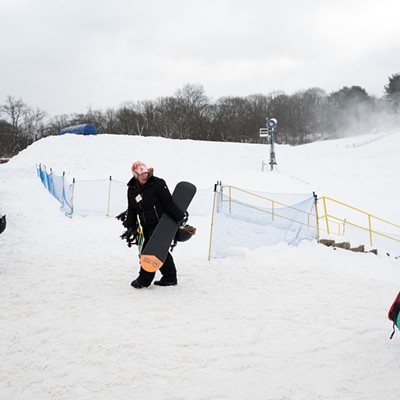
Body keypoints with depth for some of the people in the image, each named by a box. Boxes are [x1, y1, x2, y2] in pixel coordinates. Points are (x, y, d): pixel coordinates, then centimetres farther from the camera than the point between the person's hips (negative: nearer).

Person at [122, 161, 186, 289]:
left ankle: (144, 279, 4)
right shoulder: (132, 189, 6)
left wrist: (179, 217, -13)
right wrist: (130, 227, 9)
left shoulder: (157, 183, -13)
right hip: (147, 227, 7)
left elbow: (169, 202, -14)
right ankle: (170, 277, 22)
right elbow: (131, 210, 14)